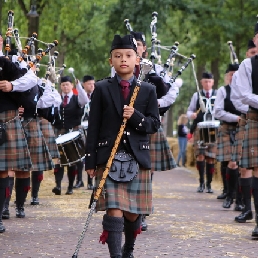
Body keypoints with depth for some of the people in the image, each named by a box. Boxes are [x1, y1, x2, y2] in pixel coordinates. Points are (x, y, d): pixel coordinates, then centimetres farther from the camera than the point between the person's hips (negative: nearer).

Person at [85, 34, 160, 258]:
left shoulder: (148, 90, 7)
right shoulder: (102, 89, 4)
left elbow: (154, 125, 4)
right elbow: (93, 127, 2)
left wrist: (136, 117, -16)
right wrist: (90, 161, -1)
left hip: (138, 158, 2)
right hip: (108, 158, -2)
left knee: (133, 213, 9)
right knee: (114, 210, -13)